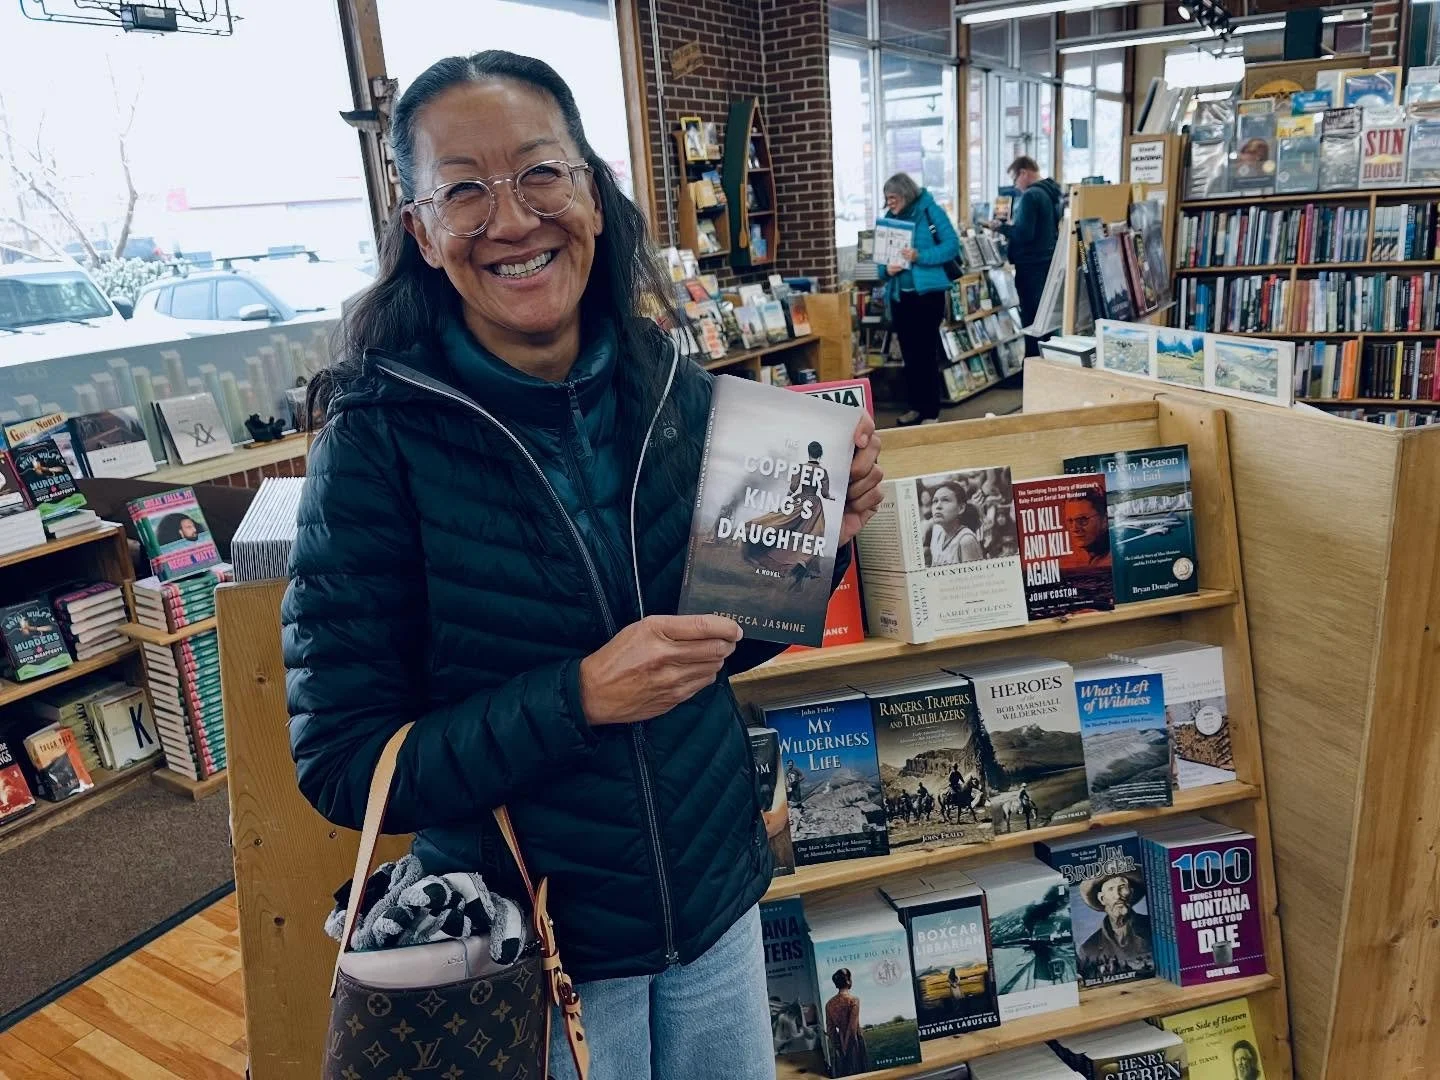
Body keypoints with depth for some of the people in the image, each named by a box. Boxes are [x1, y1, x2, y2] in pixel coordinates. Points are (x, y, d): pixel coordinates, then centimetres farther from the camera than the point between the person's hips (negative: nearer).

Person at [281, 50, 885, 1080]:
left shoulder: (679, 390, -8)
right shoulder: (378, 443, -19)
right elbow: (341, 765, -17)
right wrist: (577, 698, -28)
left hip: (720, 898, 4)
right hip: (527, 950, -4)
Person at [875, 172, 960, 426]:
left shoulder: (930, 211, -6)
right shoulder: (889, 218, 8)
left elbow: (952, 245, -12)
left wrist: (920, 256, -24)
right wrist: (886, 269, -12)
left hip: (927, 293, -5)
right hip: (899, 295, 5)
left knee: (927, 353, -1)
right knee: (909, 354, 12)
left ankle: (931, 412, 7)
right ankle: (915, 407, 23)